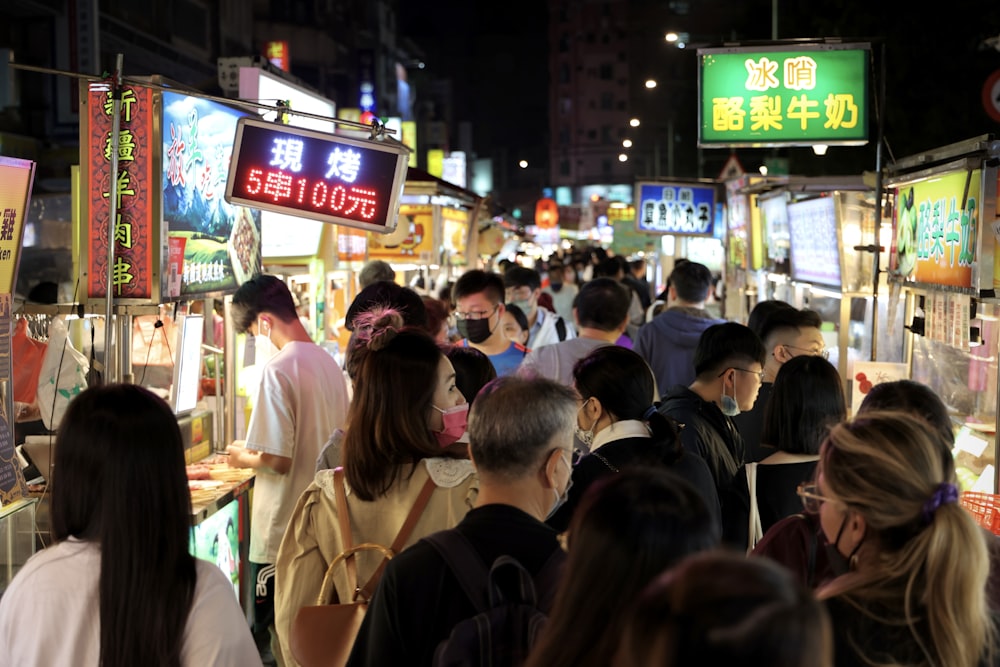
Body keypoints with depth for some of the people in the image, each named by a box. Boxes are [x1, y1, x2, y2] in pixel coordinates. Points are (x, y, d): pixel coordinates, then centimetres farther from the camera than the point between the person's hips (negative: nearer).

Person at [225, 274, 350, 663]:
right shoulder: (328, 363, 6)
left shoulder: (277, 370, -18)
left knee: (277, 632, 4)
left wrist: (244, 459, -1)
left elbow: (278, 460, -21)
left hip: (283, 531, -8)